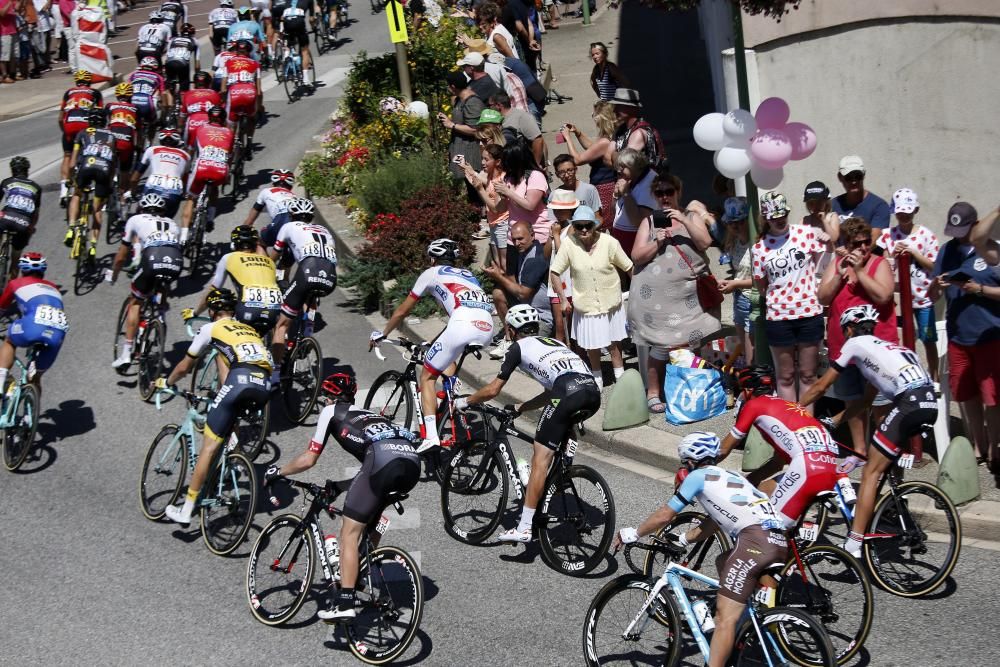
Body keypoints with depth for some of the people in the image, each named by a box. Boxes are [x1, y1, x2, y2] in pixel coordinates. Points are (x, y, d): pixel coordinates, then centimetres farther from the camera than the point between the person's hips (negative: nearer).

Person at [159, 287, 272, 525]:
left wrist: (166, 382, 48)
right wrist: (226, 392, 58)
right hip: (265, 388, 5)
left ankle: (186, 509, 3)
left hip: (240, 381, -5)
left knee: (209, 447, 2)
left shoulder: (211, 328, 20)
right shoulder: (250, 329, 35)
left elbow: (184, 367, 28)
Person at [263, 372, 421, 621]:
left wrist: (277, 472, 36)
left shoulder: (331, 411, 24)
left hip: (383, 457, -7)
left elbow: (308, 459, 21)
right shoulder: (365, 414, 41)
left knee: (349, 533, 2)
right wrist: (337, 485, 53)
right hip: (413, 461, 7)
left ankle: (344, 603, -6)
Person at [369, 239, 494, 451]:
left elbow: (402, 311, 28)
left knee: (427, 376, 8)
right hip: (488, 328, 6)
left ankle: (430, 436, -8)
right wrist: (433, 342, 54)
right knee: (448, 356, 36)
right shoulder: (467, 274, 37)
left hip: (463, 326, -6)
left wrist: (381, 334, 41)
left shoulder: (432, 273, 22)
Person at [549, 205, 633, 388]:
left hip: (611, 303, 0)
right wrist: (563, 299, -8)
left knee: (614, 344, 10)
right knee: (592, 346, 12)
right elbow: (554, 272, -6)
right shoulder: (569, 244, -15)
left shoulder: (609, 243, -16)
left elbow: (628, 268, -5)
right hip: (585, 304, 1)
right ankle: (597, 378, 32)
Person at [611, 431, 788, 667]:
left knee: (725, 616, -11)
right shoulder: (728, 476, 31)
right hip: (780, 542, 9)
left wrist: (632, 534, 22)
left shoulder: (698, 476, 9)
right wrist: (683, 539, 47)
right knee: (723, 563, 33)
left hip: (755, 540, -9)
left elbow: (664, 516, 10)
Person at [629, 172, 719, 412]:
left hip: (690, 293, 2)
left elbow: (705, 243, -5)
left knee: (689, 343, -1)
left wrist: (684, 221, -12)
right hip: (656, 295, -2)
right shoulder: (649, 221, 7)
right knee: (662, 346, -4)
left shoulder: (691, 216, 11)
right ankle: (653, 394, 6)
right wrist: (657, 242, -12)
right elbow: (637, 256, 2)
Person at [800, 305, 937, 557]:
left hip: (909, 404, -8)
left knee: (871, 472, -4)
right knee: (889, 463, 27)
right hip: (930, 402, 8)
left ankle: (853, 545, -10)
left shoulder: (855, 343, 13)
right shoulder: (887, 346, 33)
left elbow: (821, 386, 17)